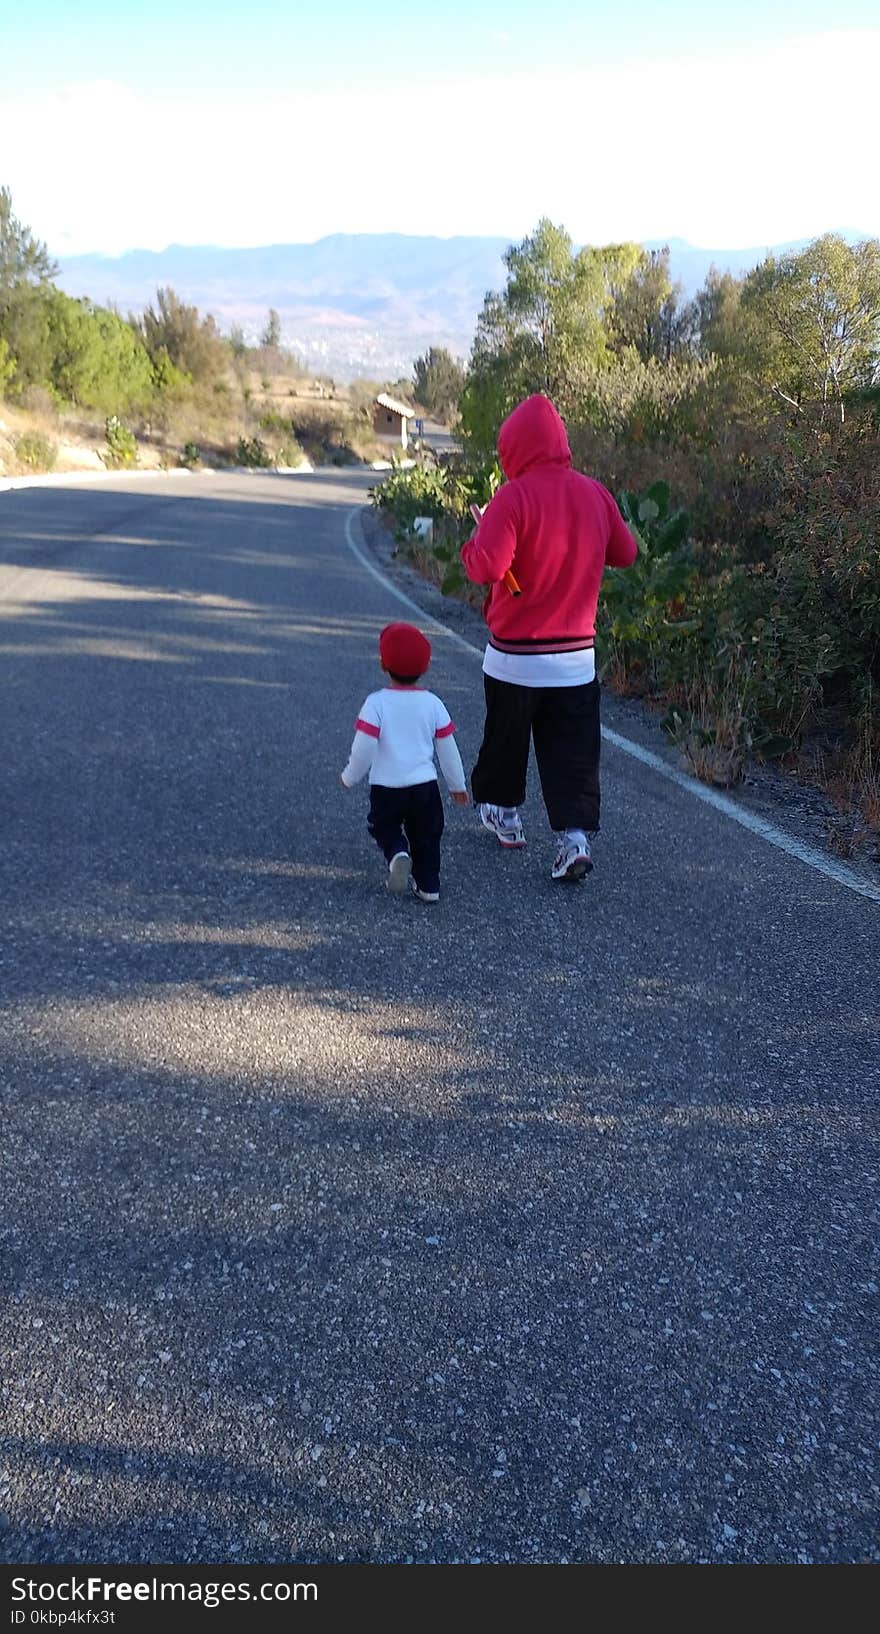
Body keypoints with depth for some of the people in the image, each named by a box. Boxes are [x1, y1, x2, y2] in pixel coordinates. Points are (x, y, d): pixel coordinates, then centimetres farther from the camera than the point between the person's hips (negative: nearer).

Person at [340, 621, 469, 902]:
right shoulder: (433, 703, -3)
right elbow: (447, 749, 3)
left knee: (384, 826, 19)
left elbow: (363, 748, -14)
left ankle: (397, 853, -9)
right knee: (426, 836, 18)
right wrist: (458, 785, 17)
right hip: (425, 784, 2)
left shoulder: (376, 703, -12)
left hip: (385, 786, -2)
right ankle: (428, 885, 20)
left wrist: (350, 777, 4)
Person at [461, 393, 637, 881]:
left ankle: (504, 814, 34)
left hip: (515, 657, -3)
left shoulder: (514, 497, -15)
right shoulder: (594, 493, 1)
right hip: (577, 656, 3)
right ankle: (575, 834, -5)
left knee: (505, 741, 18)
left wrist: (476, 539, -3)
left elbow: (486, 567, -23)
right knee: (573, 753, 6)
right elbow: (625, 553, 12)